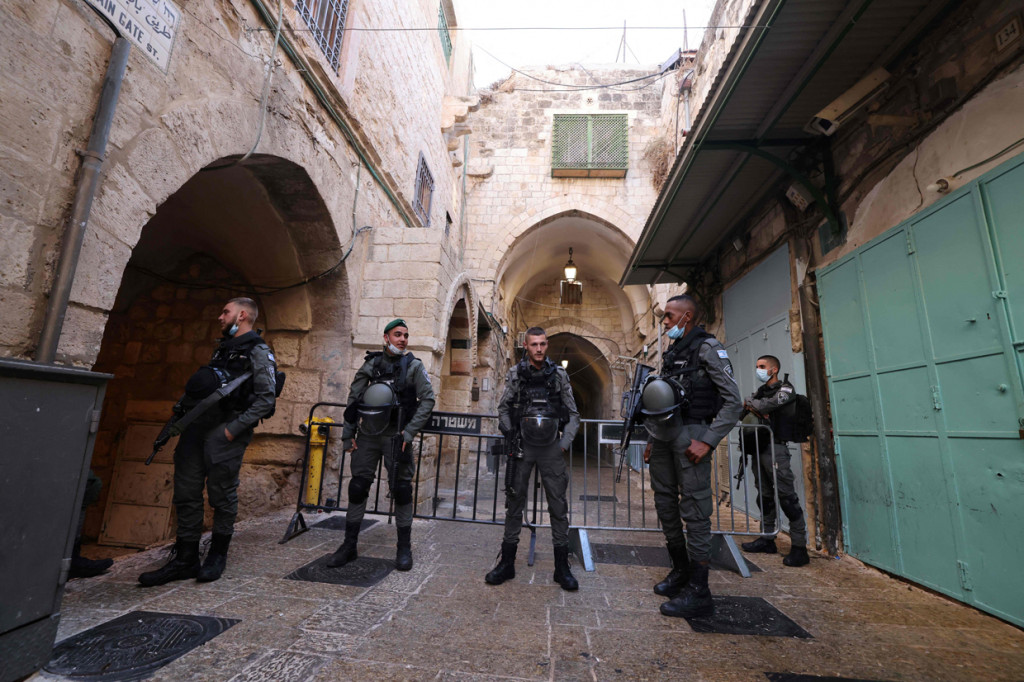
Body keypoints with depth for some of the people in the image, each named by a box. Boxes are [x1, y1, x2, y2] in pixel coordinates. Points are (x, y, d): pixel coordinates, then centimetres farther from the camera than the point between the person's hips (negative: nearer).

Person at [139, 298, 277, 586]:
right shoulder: (222, 348, 21)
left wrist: (234, 428, -17)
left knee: (221, 495, 2)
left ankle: (217, 556, 19)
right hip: (196, 426, 8)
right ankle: (185, 560, 20)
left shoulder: (258, 352, -6)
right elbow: (200, 387, 25)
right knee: (186, 493, 9)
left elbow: (266, 399, -14)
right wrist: (183, 408, 10)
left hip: (224, 431, -8)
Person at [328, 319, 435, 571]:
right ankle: (349, 546, 24)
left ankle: (404, 548, 17)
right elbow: (353, 399, 9)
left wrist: (410, 431, -13)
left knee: (401, 490, 2)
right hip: (367, 435, 3)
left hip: (395, 437, -3)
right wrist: (347, 434, 6)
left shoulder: (413, 366, 0)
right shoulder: (370, 363, 7)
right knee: (357, 487, 8)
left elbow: (428, 400, -6)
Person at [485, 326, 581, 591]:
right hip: (522, 446, 0)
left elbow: (573, 414, 7)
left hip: (551, 446, 0)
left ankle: (562, 567, 17)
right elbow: (503, 409, 7)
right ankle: (507, 563, 20)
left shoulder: (559, 375, 2)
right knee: (514, 502, 7)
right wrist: (510, 439, -3)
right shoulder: (515, 374, 1)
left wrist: (564, 444, -2)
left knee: (558, 505, 4)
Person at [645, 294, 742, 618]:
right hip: (663, 433, 9)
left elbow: (734, 402, -11)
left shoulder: (708, 348, -7)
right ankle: (680, 571, 31)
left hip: (689, 435, -8)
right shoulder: (672, 351, 16)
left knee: (694, 509, -3)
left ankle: (698, 593, 8)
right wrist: (654, 439, 16)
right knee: (665, 502, 15)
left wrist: (708, 442, -17)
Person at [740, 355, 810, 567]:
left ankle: (800, 548, -1)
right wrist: (757, 409, -8)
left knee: (787, 497, -7)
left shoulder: (785, 389, -2)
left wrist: (751, 404, -2)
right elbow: (743, 409, 11)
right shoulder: (761, 391, 19)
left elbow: (770, 404, -19)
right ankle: (767, 539, 22)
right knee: (764, 496, 12)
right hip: (760, 448, 8)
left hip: (775, 448, -7)